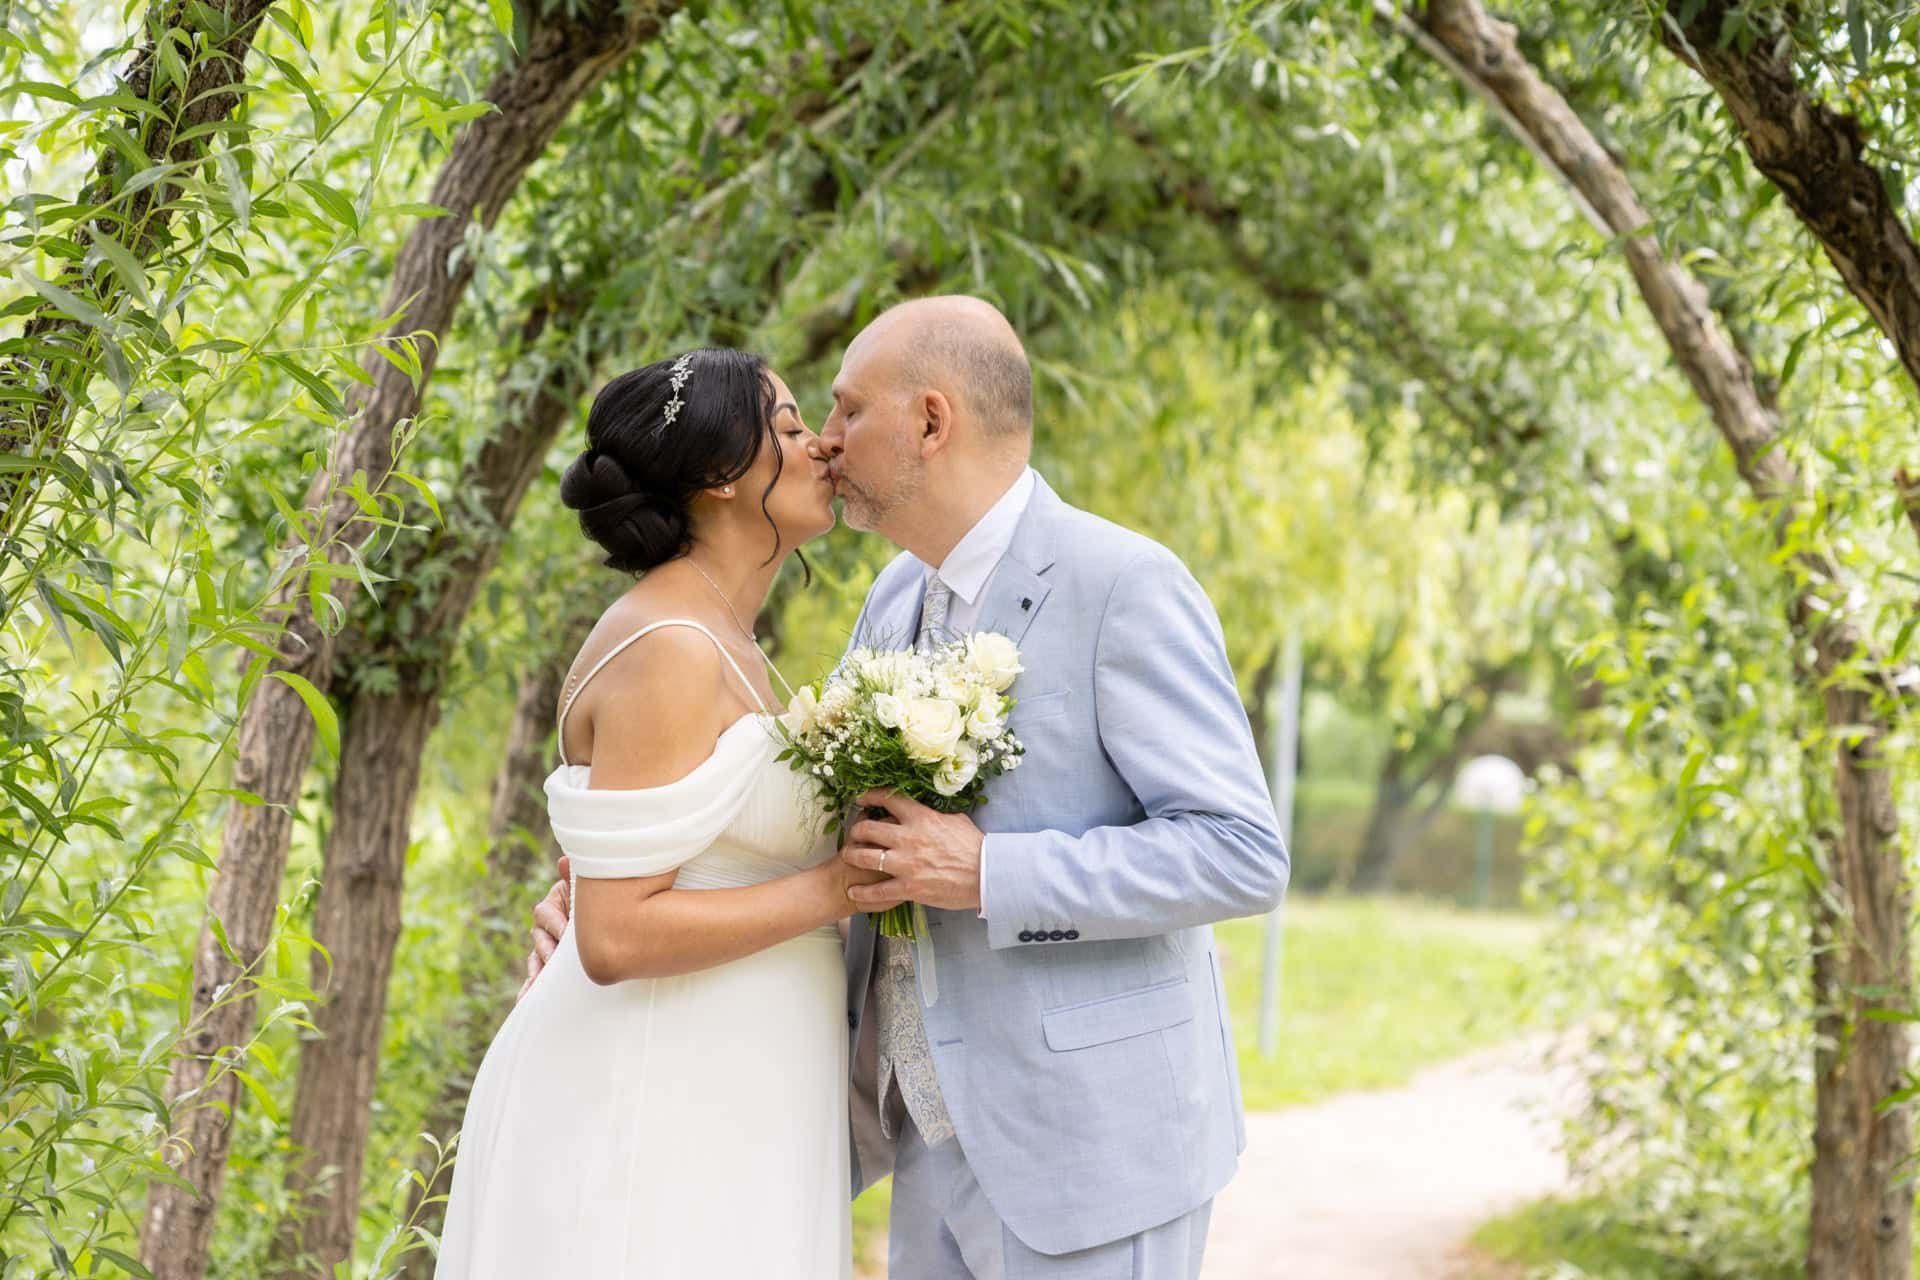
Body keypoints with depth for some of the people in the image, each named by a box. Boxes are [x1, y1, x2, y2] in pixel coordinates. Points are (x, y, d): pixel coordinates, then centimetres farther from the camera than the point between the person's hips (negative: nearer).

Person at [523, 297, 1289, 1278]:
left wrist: (986, 873, -23)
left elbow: (1242, 854, -19)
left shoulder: (1125, 585, -15)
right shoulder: (903, 594, 10)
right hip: (951, 1131, 8)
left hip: (1089, 1142, -8)